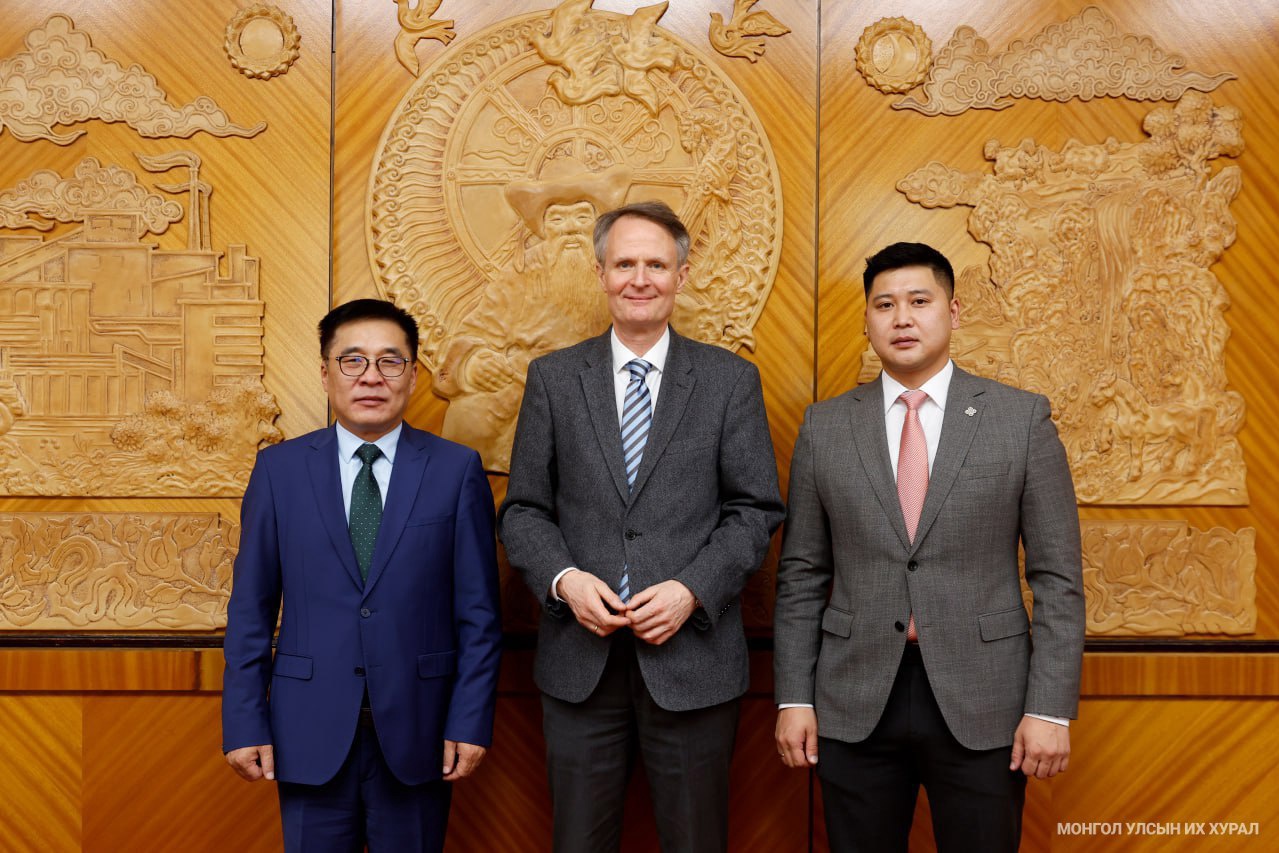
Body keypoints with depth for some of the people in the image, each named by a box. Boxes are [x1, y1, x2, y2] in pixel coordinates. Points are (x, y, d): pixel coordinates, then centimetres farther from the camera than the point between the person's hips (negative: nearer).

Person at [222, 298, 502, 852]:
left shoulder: (457, 470, -2)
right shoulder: (279, 470, 1)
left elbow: (478, 611, -2)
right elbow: (251, 607, 3)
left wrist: (471, 722, -6)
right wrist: (244, 723, -1)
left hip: (416, 729, 0)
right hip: (310, 732, 1)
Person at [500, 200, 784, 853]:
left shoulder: (731, 379, 2)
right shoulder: (552, 378, 5)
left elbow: (755, 509, 0)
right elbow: (523, 510, 5)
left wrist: (693, 590, -13)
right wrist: (564, 579, -13)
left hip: (692, 657, -1)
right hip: (579, 659, 1)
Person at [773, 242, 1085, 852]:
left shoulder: (1023, 419, -1)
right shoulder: (824, 427, 4)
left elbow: (1058, 576, -2)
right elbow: (801, 574, 5)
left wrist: (1051, 709, -7)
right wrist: (793, 697, 1)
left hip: (983, 705, -1)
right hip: (854, 706, 1)